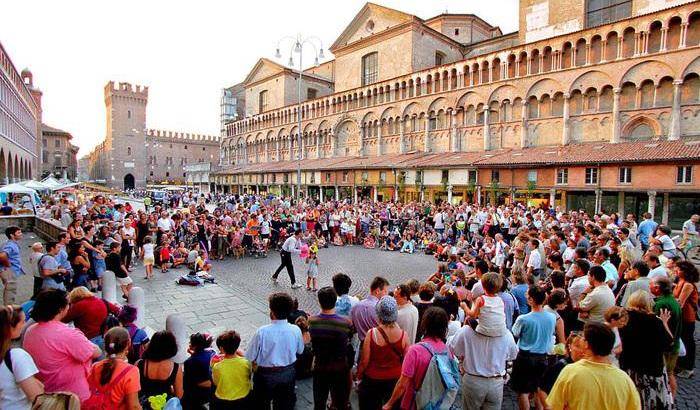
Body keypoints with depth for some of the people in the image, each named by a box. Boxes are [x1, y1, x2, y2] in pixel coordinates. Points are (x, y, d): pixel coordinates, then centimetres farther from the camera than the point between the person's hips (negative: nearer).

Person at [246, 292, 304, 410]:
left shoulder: (261, 332, -28)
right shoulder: (296, 330, -19)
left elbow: (249, 358, -18)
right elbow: (300, 351, -1)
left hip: (266, 375, -2)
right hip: (288, 373, 2)